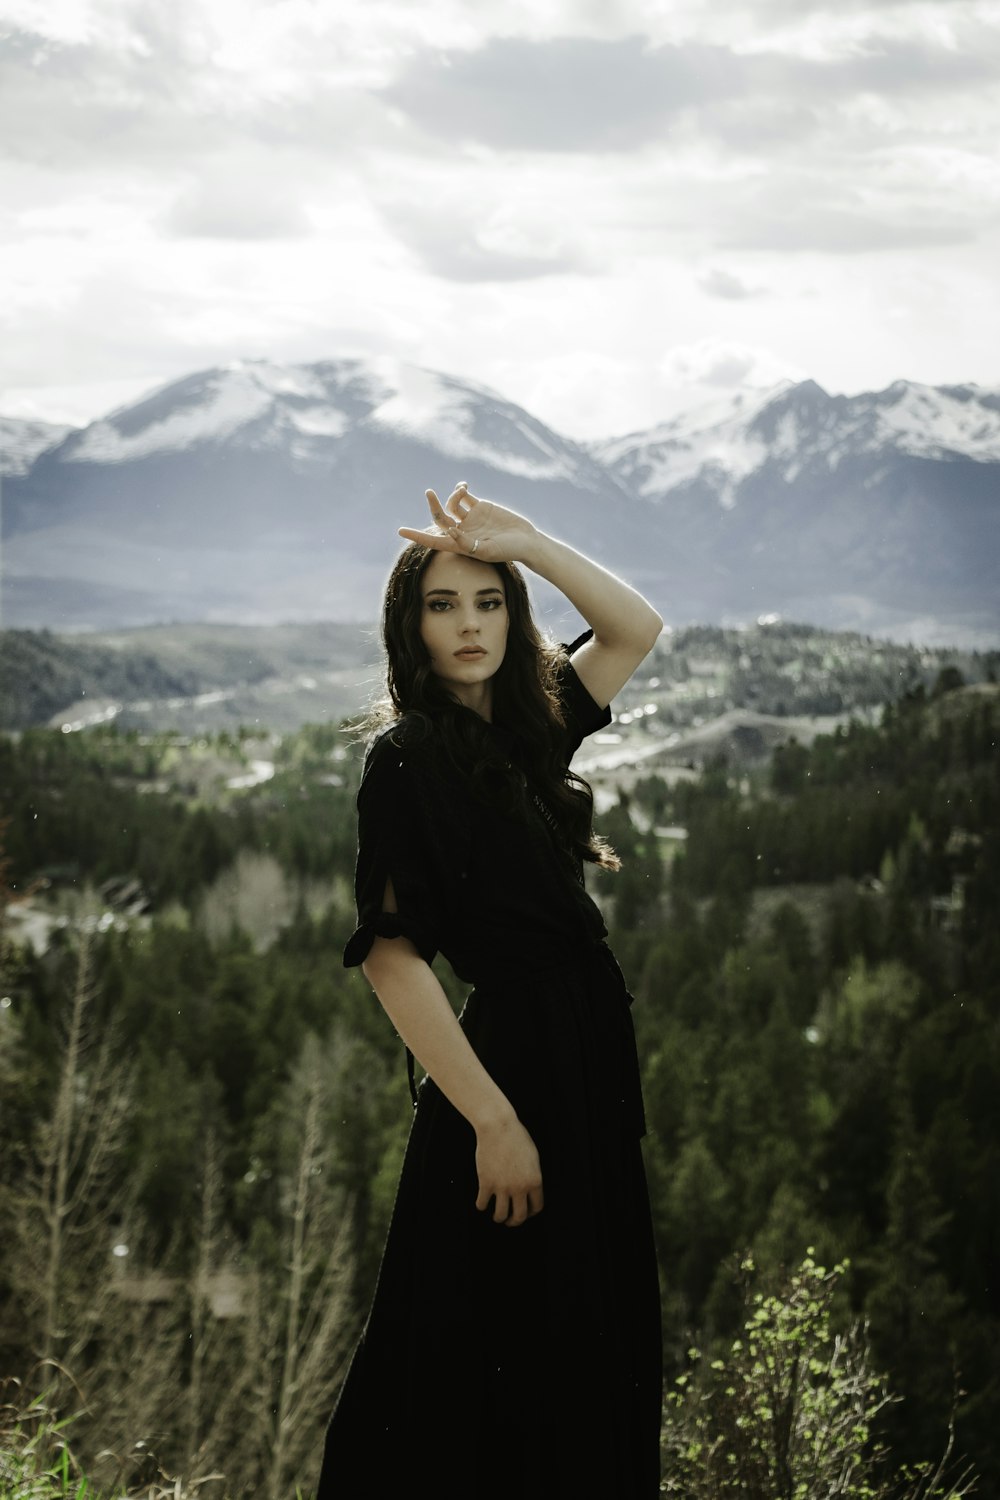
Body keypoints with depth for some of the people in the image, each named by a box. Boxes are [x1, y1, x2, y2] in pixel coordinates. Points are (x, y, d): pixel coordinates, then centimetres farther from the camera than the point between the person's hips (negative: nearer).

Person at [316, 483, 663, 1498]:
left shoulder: (528, 727, 9)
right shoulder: (406, 757, -11)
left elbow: (637, 629, 16)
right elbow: (391, 952, -17)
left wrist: (522, 542, 1)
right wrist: (493, 1119, -21)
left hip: (585, 1070, 8)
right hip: (509, 1061, -8)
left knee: (589, 1359, 13)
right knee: (500, 1370, -2)